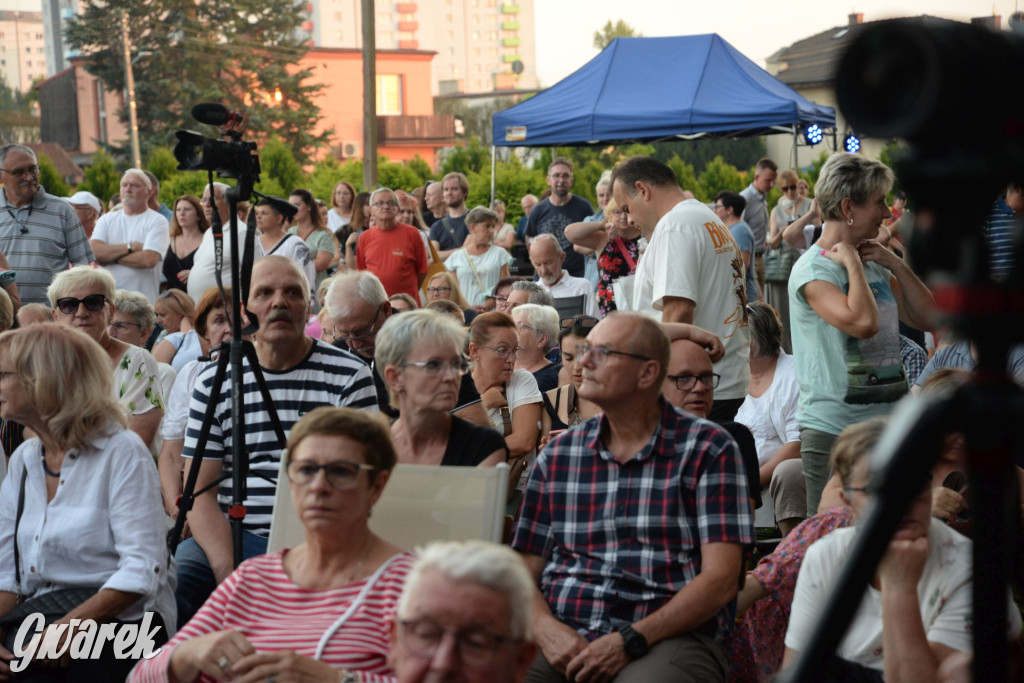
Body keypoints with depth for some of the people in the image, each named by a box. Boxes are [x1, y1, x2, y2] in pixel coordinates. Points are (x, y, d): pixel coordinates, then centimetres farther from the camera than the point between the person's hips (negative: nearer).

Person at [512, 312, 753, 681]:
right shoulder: (558, 454, 17)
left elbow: (720, 579, -3)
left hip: (669, 638, -3)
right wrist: (546, 629, -7)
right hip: (563, 637, 3)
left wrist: (630, 641, -13)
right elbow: (523, 572, 15)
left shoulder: (708, 448, 5)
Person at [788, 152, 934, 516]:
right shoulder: (812, 270, -12)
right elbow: (863, 321, -29)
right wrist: (853, 263, -14)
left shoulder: (874, 266, 13)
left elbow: (927, 318, 12)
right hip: (834, 432, -8)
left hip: (887, 426, 8)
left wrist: (895, 264, 4)